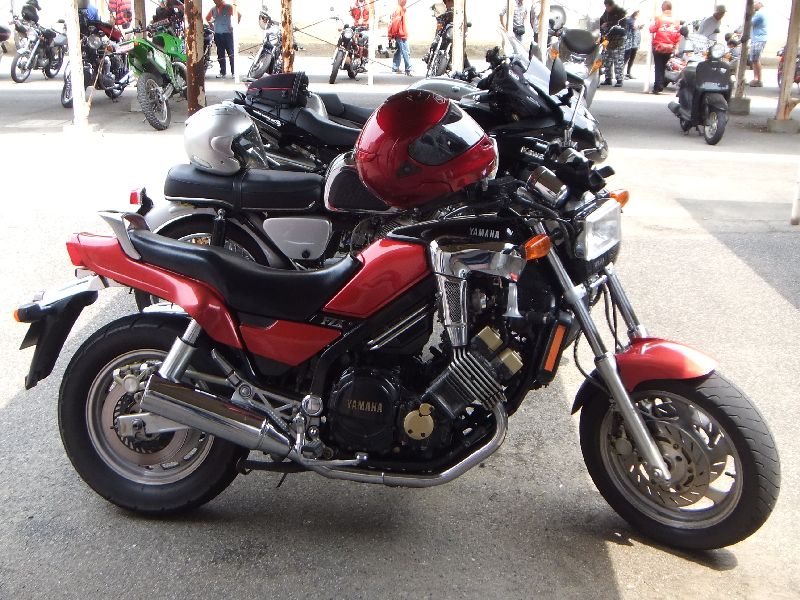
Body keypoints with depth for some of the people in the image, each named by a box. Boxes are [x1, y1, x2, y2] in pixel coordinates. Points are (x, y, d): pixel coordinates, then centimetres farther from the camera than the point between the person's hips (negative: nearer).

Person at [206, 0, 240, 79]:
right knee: (220, 55, 6)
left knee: (231, 54, -6)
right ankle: (222, 72, 12)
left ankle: (234, 72, -4)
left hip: (228, 34, -4)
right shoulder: (213, 9, 9)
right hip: (217, 35, 4)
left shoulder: (229, 7, -4)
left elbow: (239, 16, -4)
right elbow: (207, 18, 26)